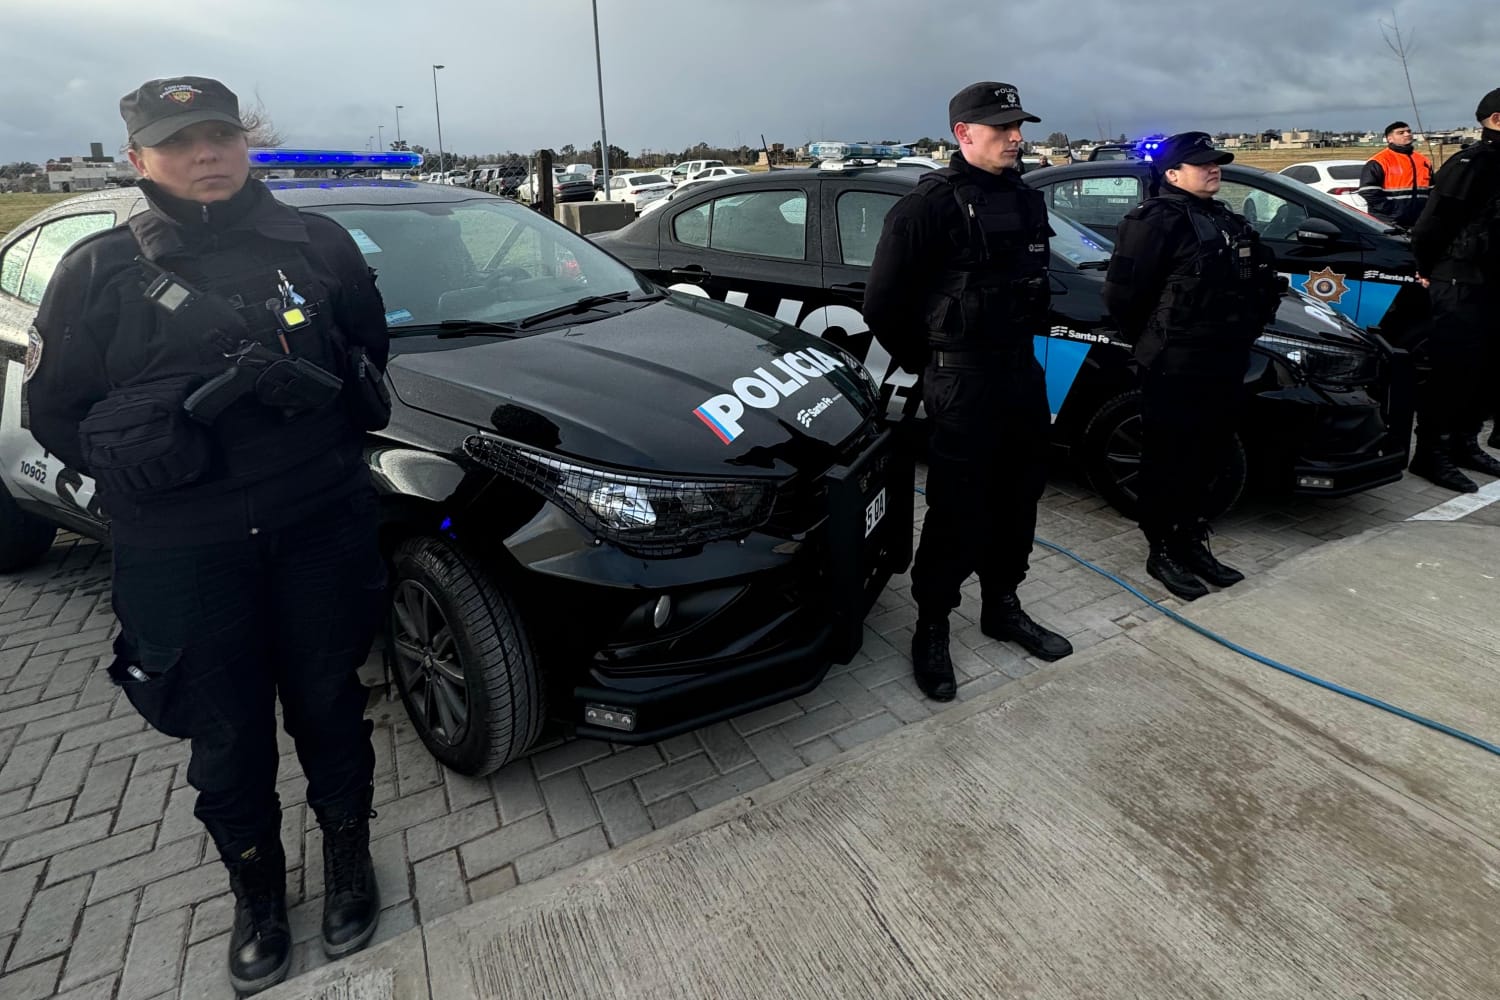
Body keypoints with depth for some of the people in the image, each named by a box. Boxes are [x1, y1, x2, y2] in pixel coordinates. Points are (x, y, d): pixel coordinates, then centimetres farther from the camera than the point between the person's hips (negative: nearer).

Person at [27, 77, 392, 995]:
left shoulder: (315, 243, 5)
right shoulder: (102, 270, 2)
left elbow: (370, 344, 14)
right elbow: (54, 412, 4)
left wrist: (327, 393, -1)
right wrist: (143, 449, -10)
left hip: (322, 529, 1)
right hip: (184, 555, 0)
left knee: (330, 709, 15)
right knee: (228, 740, 13)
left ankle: (349, 858, 40)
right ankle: (258, 895, 38)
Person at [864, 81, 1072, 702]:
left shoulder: (1025, 200, 13)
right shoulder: (931, 205, -11)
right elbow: (883, 302, -13)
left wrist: (1024, 344, 15)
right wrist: (927, 366, -4)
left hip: (1021, 369, 8)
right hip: (962, 382, -8)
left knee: (1018, 497, 15)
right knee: (958, 511, -4)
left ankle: (1001, 607, 32)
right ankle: (931, 630, 11)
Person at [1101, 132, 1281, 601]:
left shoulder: (1226, 220, 17)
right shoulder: (1158, 219, -10)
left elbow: (1264, 283, 27)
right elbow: (1121, 292, -17)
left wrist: (1242, 333, 15)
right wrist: (1153, 340, -4)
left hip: (1225, 365, 9)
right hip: (1174, 368, -9)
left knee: (1208, 458, 15)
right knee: (1168, 462, 0)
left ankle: (1193, 544, 28)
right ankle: (1163, 552, 13)